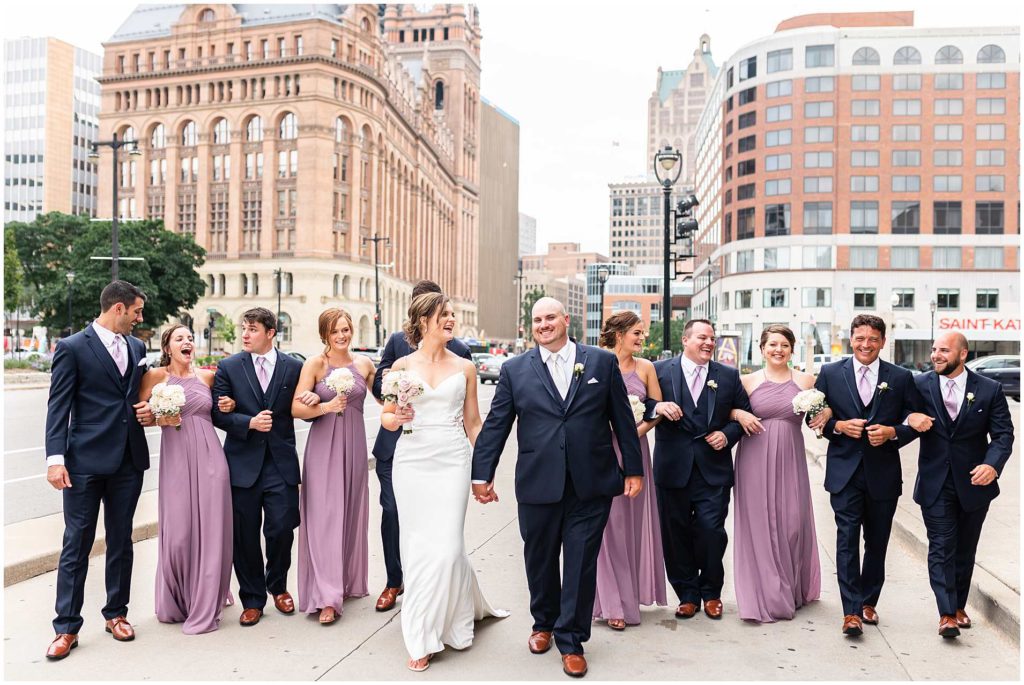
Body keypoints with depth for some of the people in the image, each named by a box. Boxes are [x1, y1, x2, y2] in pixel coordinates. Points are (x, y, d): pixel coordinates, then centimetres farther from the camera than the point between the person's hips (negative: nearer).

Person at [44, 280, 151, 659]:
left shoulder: (137, 347, 12)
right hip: (85, 461, -5)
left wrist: (147, 409, 1)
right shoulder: (72, 348, -5)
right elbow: (58, 406, -7)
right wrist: (55, 458, -14)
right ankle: (67, 628, 12)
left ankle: (116, 614, 26)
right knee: (77, 545, 2)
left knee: (121, 541, 13)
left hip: (129, 461, 5)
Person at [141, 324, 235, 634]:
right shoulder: (155, 376, 2)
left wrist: (230, 405, 4)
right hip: (176, 459, -2)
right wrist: (160, 419, -12)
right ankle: (175, 604, 26)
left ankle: (205, 607, 14)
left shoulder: (207, 376, 10)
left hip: (210, 457, 2)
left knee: (210, 530, 1)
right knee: (177, 532, 2)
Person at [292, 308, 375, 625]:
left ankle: (350, 581, 29)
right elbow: (296, 408, -11)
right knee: (324, 517, -5)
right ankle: (327, 597, -3)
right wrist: (327, 406, -24)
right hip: (323, 447, -3)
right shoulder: (314, 364, -6)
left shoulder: (364, 363, 4)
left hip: (354, 445, 4)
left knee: (351, 514, 12)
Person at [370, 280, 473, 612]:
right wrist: (386, 380, -17)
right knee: (391, 512, 5)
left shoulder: (459, 351, -3)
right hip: (395, 444, 2)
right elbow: (377, 386, 6)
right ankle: (394, 582, 24)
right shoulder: (397, 341, 4)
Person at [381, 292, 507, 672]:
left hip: (452, 461, 0)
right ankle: (421, 639, 21)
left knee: (447, 547, -7)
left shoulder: (464, 367, 6)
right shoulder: (403, 365, 5)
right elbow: (386, 416, 11)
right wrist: (396, 419, -13)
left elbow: (473, 422, 10)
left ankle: (452, 620, 17)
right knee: (417, 546, 5)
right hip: (412, 460, 0)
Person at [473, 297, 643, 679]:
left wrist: (633, 469, 4)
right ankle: (543, 624, 39)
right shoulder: (514, 370, 4)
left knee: (581, 564, 6)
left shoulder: (603, 362, 4)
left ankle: (571, 640, 22)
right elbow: (495, 425, 4)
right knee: (540, 561, 14)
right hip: (538, 484, 1)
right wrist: (481, 474, 2)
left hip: (591, 484, -1)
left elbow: (623, 419, 5)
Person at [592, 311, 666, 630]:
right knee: (608, 523, -1)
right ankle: (613, 603, 7)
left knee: (634, 522, 9)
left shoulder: (645, 368, 6)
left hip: (635, 448, 3)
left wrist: (638, 430, -7)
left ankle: (630, 594, 24)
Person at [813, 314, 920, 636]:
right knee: (847, 539, -7)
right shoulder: (830, 373, 2)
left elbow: (913, 423, 5)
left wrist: (891, 432, -14)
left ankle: (868, 602, 29)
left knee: (877, 542, 13)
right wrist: (838, 426, -13)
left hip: (883, 473, 2)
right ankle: (851, 611, -4)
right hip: (845, 470, -1)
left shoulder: (901, 378, 3)